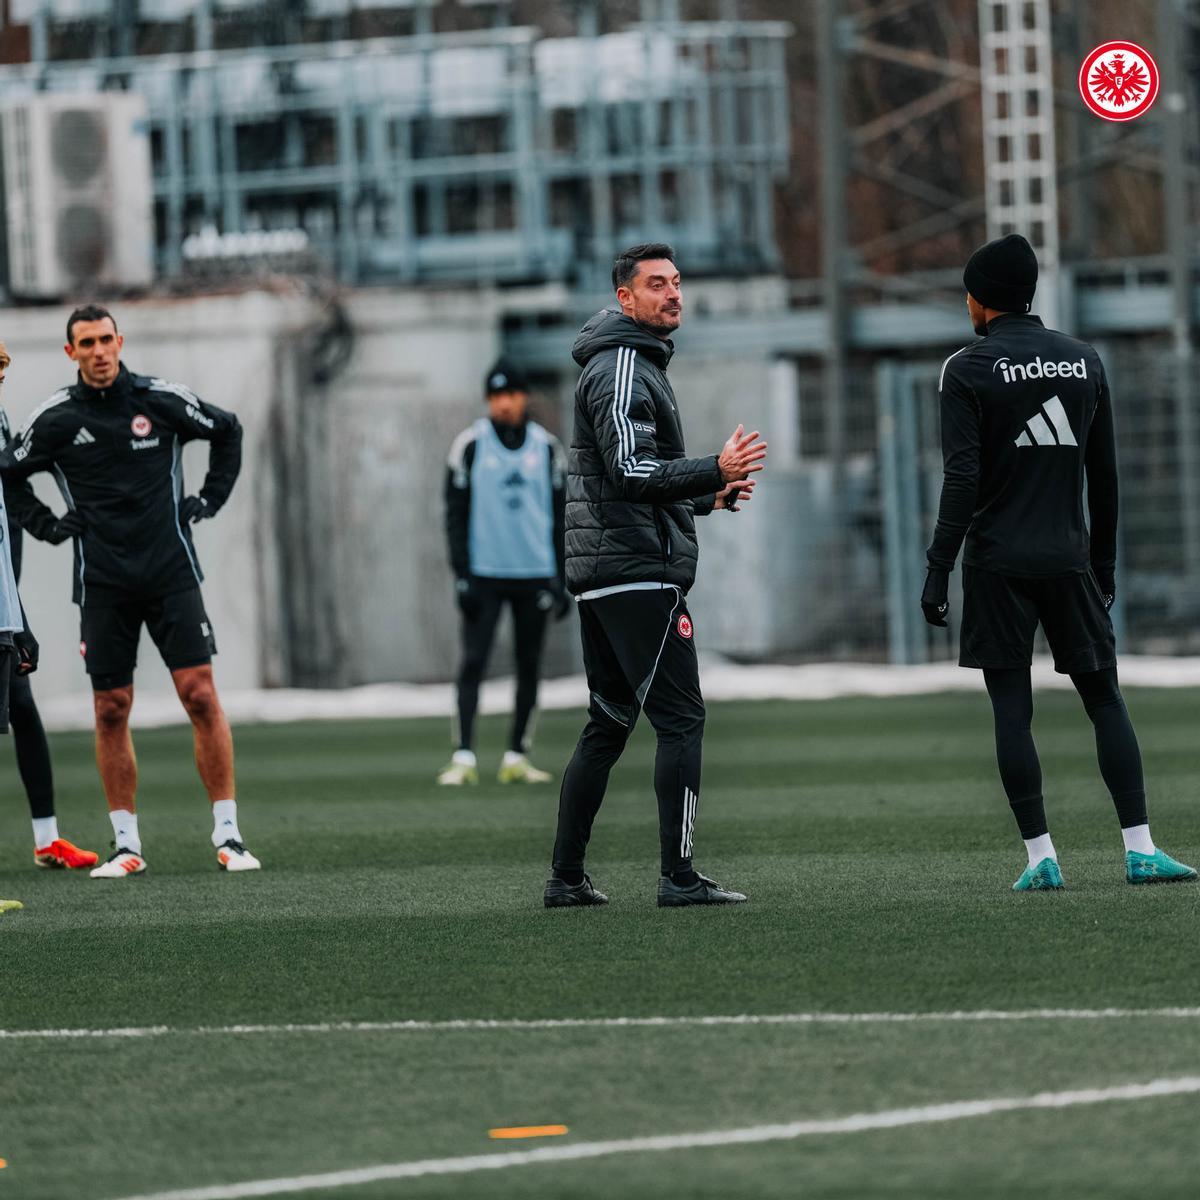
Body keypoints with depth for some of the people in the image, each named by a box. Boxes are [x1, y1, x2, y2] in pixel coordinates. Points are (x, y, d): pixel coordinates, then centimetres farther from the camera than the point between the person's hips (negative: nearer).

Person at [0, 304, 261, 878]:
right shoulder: (54, 418, 0)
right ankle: (126, 844, 10)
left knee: (200, 695, -8)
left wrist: (210, 498, 10)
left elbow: (227, 430, 16)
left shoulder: (164, 399, -1)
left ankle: (228, 833, -3)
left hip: (171, 572, -1)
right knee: (111, 711, 2)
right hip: (102, 586, 1)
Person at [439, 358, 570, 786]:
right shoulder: (470, 444, 0)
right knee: (473, 660, -9)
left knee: (529, 664, 4)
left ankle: (516, 758, 10)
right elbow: (455, 514, 0)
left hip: (535, 572, 3)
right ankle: (464, 758, -12)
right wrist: (461, 574, -7)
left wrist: (561, 578, 6)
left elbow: (559, 516, 11)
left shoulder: (547, 446, 7)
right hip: (484, 572, -3)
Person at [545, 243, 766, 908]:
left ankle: (566, 877, 12)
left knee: (608, 722, 12)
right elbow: (631, 472, -21)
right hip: (639, 571, -11)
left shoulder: (635, 366, 23)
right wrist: (715, 471, -27)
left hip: (598, 572, 11)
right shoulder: (622, 369, -11)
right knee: (680, 717, -10)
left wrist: (706, 495, 18)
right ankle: (678, 877, -13)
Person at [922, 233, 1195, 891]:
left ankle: (1040, 856, -3)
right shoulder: (1085, 361, 9)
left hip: (998, 564, -3)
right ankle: (1140, 849, -1)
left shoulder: (968, 370, -5)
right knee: (1105, 699, 7)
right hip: (1068, 559, 3)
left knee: (1012, 709, 0)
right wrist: (1105, 562, 21)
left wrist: (938, 569, -11)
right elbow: (1104, 475, 13)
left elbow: (962, 480, -13)